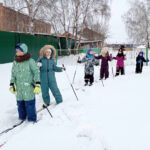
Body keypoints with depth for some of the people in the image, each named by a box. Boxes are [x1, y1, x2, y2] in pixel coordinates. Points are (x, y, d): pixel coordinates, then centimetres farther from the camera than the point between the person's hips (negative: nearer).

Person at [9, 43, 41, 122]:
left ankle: (32, 119, 12)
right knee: (20, 103, 9)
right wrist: (12, 85, 13)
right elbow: (13, 75, 17)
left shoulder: (30, 61, -7)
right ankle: (22, 117, 25)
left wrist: (37, 85, -12)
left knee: (29, 103, -1)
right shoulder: (15, 62, 9)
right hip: (19, 88, 5)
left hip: (29, 87, -5)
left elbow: (36, 72, -7)